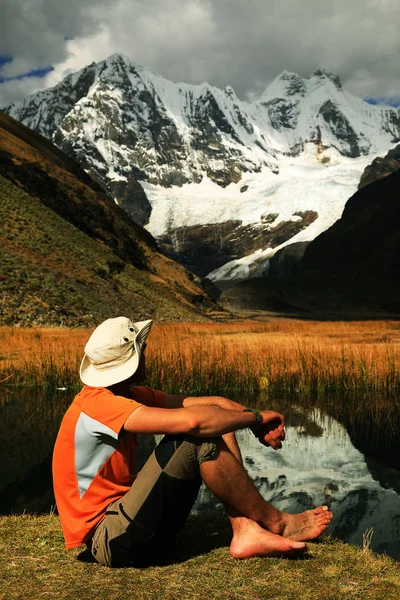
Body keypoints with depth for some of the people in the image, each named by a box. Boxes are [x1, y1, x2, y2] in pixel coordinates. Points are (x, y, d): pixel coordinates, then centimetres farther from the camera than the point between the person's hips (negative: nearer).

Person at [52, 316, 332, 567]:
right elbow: (189, 420, -31)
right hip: (113, 541, -9)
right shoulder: (99, 404, -21)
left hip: (128, 520, 9)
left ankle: (246, 531, -9)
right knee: (201, 437, -23)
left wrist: (256, 420, -14)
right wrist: (254, 416, -16)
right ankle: (276, 523, -6)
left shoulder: (127, 395, 8)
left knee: (216, 423, 0)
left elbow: (210, 403, 3)